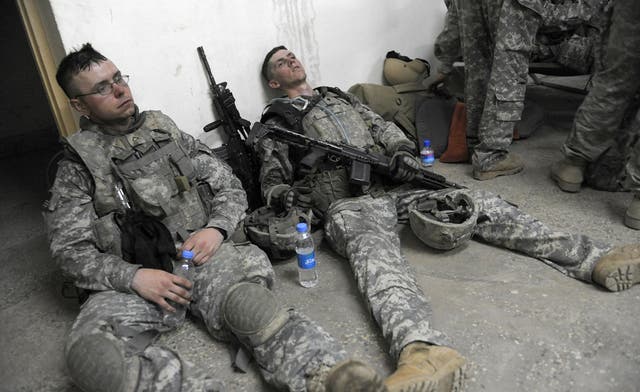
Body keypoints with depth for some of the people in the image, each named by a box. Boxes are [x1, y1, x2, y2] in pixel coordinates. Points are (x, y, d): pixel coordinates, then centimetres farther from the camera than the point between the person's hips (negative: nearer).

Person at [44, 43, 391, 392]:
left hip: (199, 256, 1)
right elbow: (69, 249, 1)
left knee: (246, 300, -34)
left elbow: (229, 187, 13)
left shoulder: (167, 132, 16)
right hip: (129, 279, 0)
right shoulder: (78, 166, 8)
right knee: (89, 352, -33)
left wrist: (215, 228, -8)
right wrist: (133, 277, -16)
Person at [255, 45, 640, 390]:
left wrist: (401, 149, -2)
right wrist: (284, 195, -18)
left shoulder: (341, 97, 31)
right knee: (374, 248, -39)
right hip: (347, 203, -5)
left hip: (392, 186, 6)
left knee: (476, 202, -9)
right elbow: (271, 182, 8)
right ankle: (424, 350, -66)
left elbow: (382, 126, 22)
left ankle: (595, 258, -13)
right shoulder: (276, 122, 15)